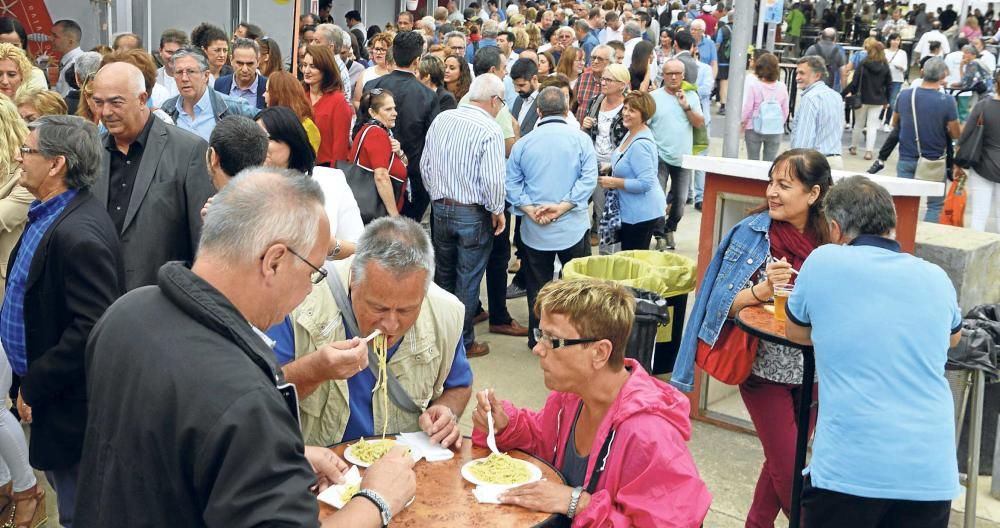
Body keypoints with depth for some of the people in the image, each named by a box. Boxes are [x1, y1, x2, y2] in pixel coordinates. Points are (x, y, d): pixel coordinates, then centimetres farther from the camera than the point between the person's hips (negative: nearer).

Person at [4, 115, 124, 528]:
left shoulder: (80, 234, -27)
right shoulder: (48, 214, 5)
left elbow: (91, 329, -29)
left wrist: (33, 385, -19)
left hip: (70, 403, -10)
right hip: (46, 387, 10)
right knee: (66, 492, 24)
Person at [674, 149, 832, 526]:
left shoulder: (831, 240, -6)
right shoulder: (752, 233, -12)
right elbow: (724, 303, -11)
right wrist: (761, 290, -29)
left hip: (813, 370, 3)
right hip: (765, 366, -3)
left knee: (782, 460, 18)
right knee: (787, 465, 0)